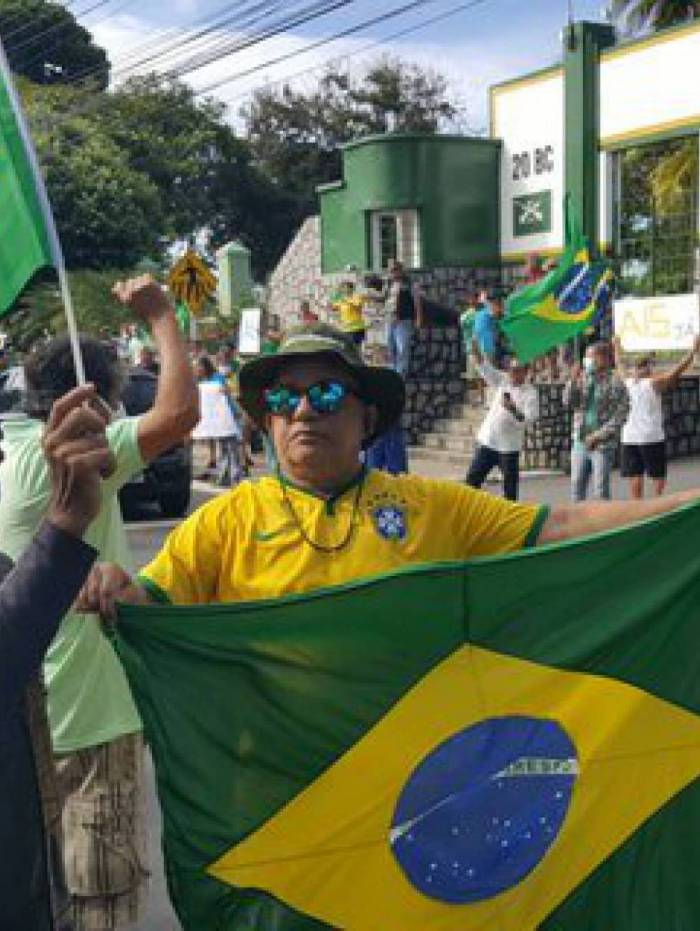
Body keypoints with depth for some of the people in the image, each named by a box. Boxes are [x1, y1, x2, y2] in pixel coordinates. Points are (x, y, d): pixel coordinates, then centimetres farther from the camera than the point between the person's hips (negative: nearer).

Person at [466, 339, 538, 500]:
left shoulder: (530, 392, -7)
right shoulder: (502, 381, 5)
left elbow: (529, 418, -17)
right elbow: (484, 366, -4)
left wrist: (513, 409, -33)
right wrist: (475, 348, -18)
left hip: (509, 446, -4)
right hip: (487, 441, 4)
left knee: (510, 484, 5)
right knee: (473, 478, 7)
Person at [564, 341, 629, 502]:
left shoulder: (614, 383, -7)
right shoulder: (582, 379, 9)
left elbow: (620, 416, -11)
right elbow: (568, 403, 2)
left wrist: (598, 435, -16)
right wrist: (573, 381, -13)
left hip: (603, 445, -5)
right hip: (580, 442, 5)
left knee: (600, 490, 0)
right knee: (576, 487, 10)